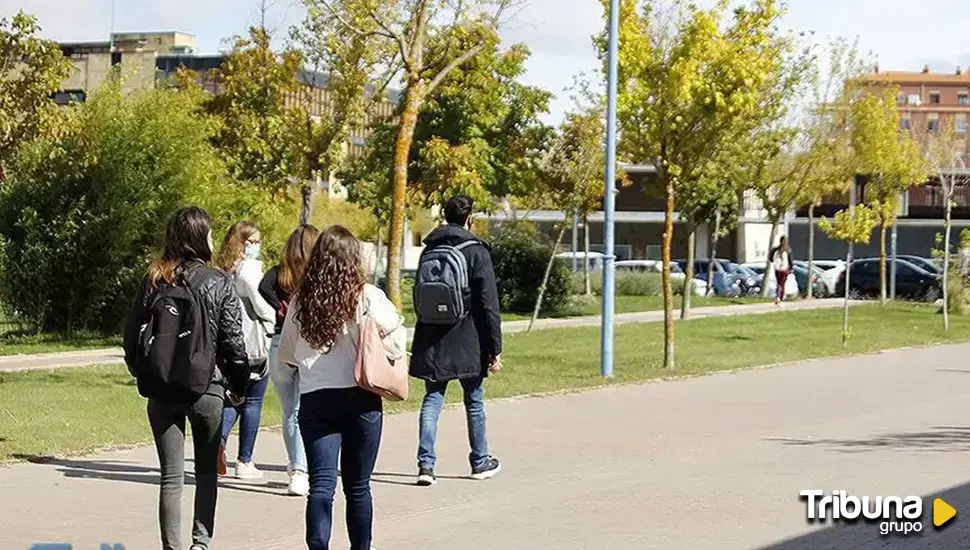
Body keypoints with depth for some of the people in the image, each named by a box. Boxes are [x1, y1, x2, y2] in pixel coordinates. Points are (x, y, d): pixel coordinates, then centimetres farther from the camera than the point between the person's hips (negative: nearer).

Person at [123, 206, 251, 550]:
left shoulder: (153, 281, -1)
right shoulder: (218, 283, -7)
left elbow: (132, 335, 3)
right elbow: (233, 341, -7)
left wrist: (142, 375, 18)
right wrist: (240, 385, 7)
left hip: (162, 392, 2)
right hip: (207, 389, -2)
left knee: (171, 476, 6)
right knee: (206, 471, 15)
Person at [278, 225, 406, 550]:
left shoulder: (301, 301, 3)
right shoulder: (367, 297, -8)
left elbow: (287, 354, 12)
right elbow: (395, 345, -9)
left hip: (314, 399, 2)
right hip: (360, 400, -1)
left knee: (321, 484, -2)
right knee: (358, 486, 10)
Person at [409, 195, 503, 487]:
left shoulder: (429, 250, 8)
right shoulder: (476, 252, -9)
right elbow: (488, 304, -11)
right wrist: (495, 348, -7)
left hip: (431, 340, 4)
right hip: (467, 342, -4)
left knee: (432, 399, 4)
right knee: (474, 401, 10)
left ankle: (426, 463, -8)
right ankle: (480, 462, 23)